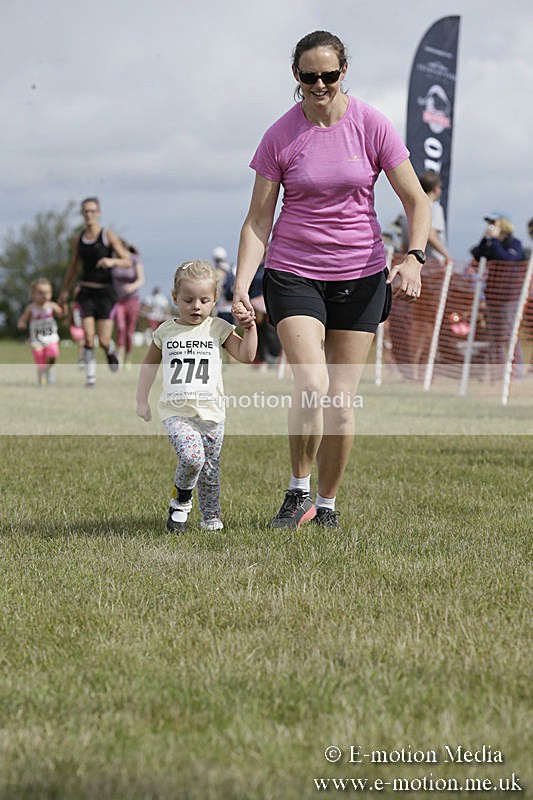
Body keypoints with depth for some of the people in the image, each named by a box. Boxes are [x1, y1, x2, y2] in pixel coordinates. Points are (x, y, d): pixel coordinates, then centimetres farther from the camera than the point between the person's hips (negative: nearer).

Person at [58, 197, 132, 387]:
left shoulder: (108, 236, -4)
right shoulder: (79, 239, 9)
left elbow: (128, 261, -8)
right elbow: (73, 266, 22)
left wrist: (112, 261, -29)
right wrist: (65, 290, 24)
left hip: (105, 291, -3)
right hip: (86, 292, 3)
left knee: (103, 341, -7)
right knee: (88, 337, -12)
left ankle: (110, 351, 28)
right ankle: (90, 376, -3)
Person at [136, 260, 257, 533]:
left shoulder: (218, 328, 4)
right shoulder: (166, 331, 7)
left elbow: (246, 355, -2)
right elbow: (150, 364, 20)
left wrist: (249, 328, -15)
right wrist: (142, 400, 18)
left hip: (211, 413, 1)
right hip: (176, 412, -1)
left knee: (210, 470, 7)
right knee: (192, 457, -25)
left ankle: (211, 518, 26)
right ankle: (180, 500, 0)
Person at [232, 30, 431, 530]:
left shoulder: (371, 126, -4)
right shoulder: (280, 136, -4)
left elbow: (416, 201, -2)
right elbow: (258, 219, -1)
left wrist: (413, 258, -19)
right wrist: (241, 286, -12)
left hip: (360, 274, 1)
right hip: (293, 272, -1)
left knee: (340, 399, 1)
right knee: (311, 386, -19)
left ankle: (327, 503, 18)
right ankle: (298, 492, 1)